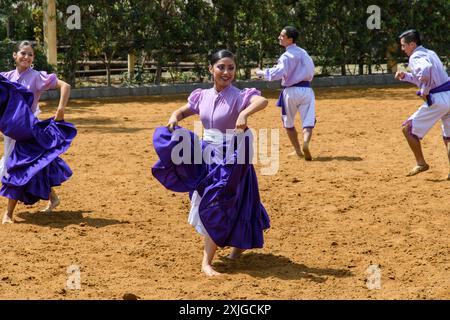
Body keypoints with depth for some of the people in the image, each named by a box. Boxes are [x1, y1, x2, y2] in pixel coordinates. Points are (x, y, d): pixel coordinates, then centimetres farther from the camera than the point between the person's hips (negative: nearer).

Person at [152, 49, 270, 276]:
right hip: (206, 155, 5)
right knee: (207, 204, 10)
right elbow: (182, 112, 16)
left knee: (216, 206, -6)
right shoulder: (202, 96, 4)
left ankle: (207, 262, 2)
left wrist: (244, 113, -52)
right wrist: (174, 118, -9)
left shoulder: (239, 97, -13)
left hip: (230, 158, -5)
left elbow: (262, 101, -32)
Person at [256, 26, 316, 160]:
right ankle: (306, 143, -29)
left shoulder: (287, 56, -13)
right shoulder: (304, 52, 12)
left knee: (289, 123, 15)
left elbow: (278, 73, -26)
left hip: (291, 90, -5)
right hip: (306, 89, 5)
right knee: (308, 121, -3)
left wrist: (262, 72, -13)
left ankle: (297, 150, 18)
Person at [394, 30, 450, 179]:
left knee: (408, 128, 5)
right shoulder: (431, 53, 20)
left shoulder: (415, 57, -9)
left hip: (437, 99, -9)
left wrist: (424, 91, -22)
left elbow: (426, 69, -33)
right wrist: (405, 76, 21)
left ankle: (421, 164, 11)